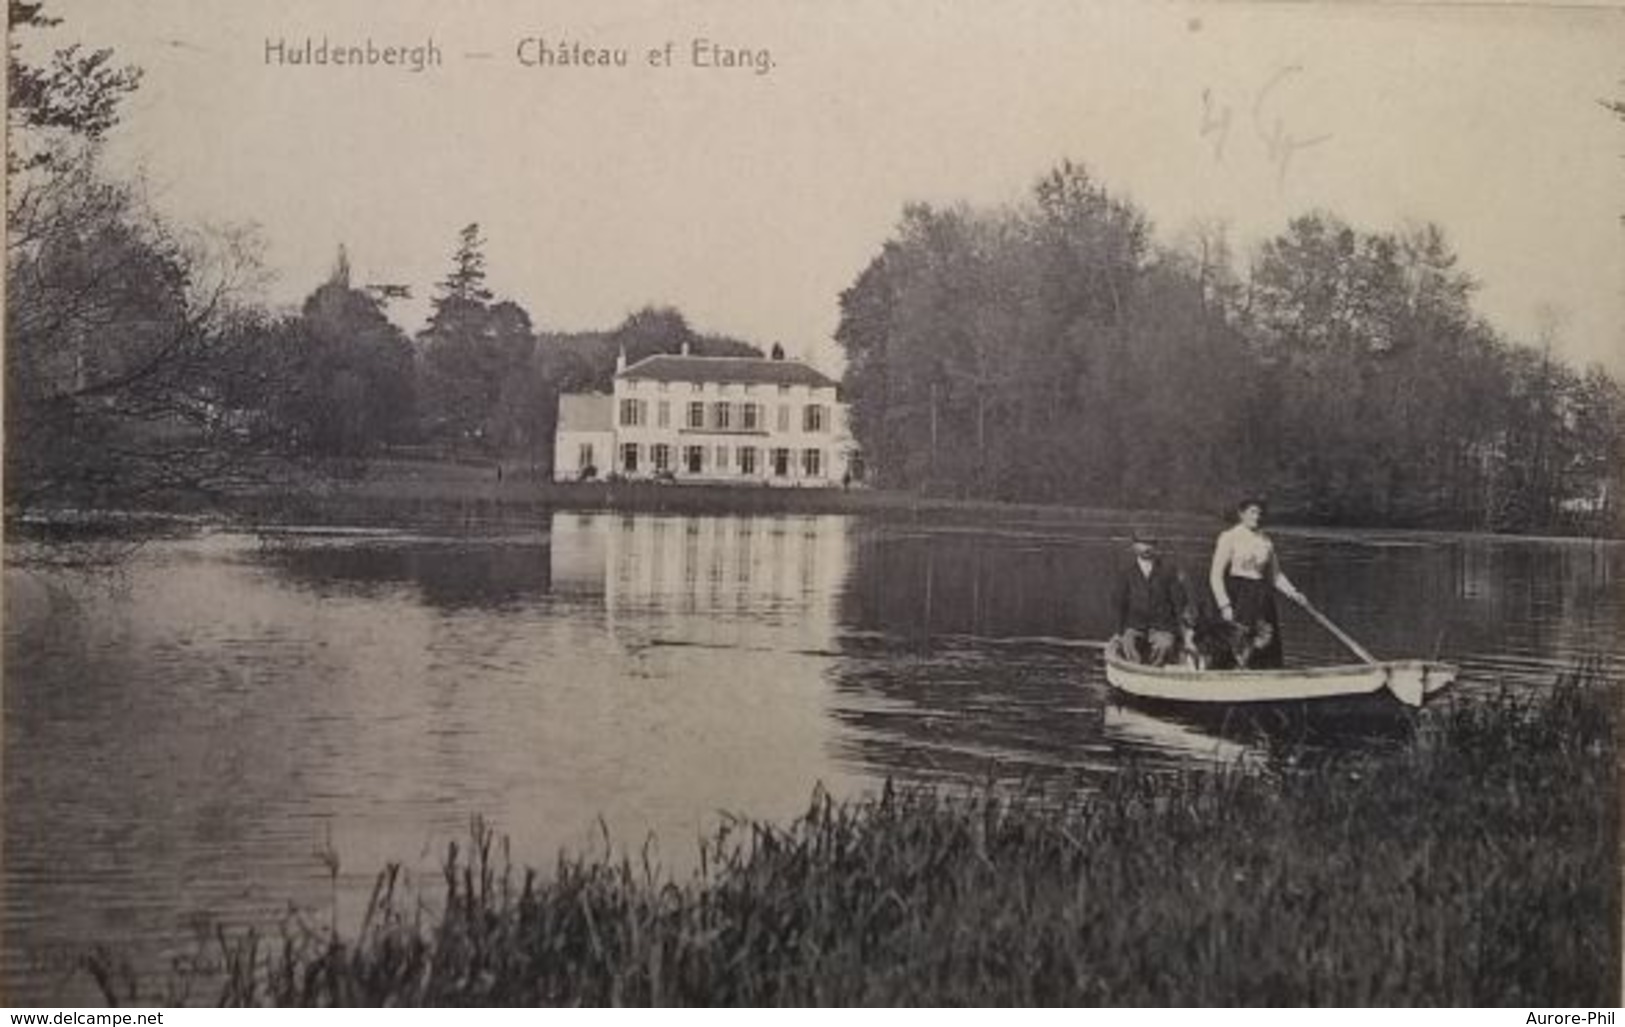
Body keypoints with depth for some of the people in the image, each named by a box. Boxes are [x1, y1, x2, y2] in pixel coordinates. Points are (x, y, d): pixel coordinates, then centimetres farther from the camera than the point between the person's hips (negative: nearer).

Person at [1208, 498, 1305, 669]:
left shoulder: (1266, 541, 13)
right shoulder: (1229, 538, -2)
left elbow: (1276, 575, 21)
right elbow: (1216, 576, -5)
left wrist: (1293, 593, 6)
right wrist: (1224, 605, -14)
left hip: (1262, 597, 5)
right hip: (1237, 596, -5)